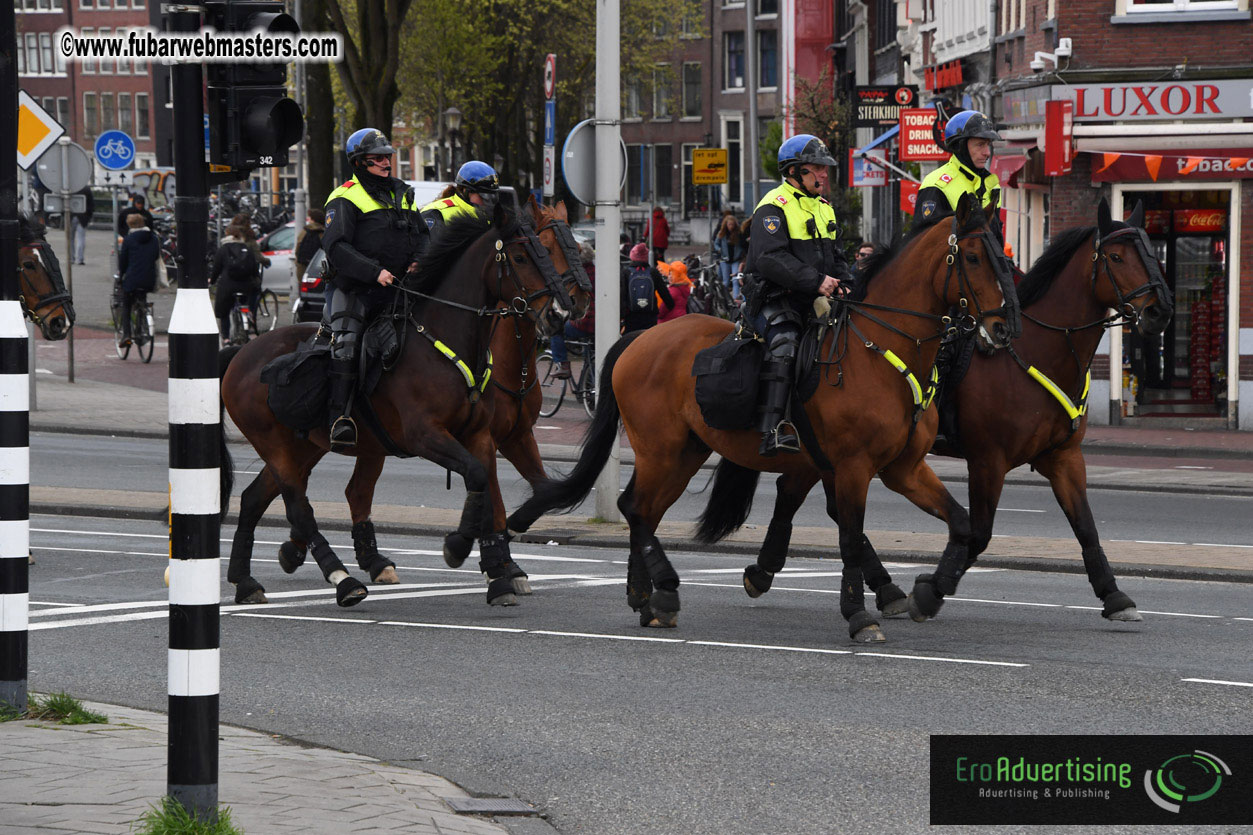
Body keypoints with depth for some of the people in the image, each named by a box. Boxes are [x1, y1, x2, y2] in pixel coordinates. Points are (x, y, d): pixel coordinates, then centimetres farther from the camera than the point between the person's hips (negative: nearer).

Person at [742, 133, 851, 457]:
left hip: (814, 302, 9)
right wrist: (816, 281, -25)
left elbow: (835, 256, 26)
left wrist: (843, 282, 3)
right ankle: (772, 430, -40)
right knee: (783, 345, -31)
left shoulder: (823, 208, 21)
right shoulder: (774, 207, -8)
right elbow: (770, 258, -20)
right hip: (775, 300, -9)